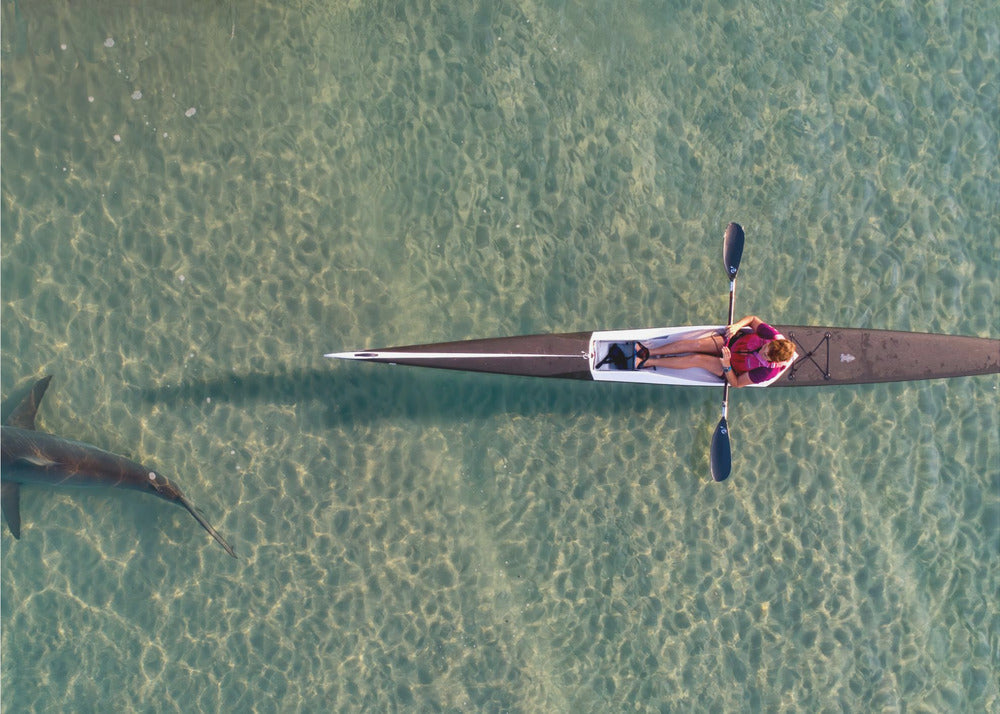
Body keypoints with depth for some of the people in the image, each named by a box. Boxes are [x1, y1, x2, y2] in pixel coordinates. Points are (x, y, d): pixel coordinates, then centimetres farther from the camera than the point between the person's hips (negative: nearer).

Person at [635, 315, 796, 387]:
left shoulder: (767, 371, -33)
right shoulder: (774, 336, -23)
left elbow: (736, 384, -26)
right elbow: (752, 319, -7)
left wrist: (726, 364, -39)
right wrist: (737, 325, -25)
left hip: (732, 370, -4)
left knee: (697, 359, -20)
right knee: (696, 344, -16)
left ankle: (647, 362, -10)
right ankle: (648, 352, -7)